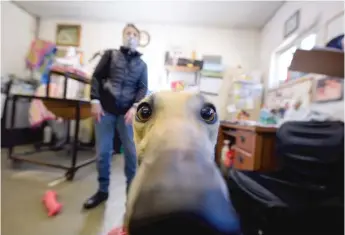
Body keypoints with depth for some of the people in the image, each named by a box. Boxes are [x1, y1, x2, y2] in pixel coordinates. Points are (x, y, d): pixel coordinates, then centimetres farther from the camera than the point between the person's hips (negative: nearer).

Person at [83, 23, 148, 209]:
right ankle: (102, 190, 21)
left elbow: (143, 88, 5)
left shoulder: (141, 64, 14)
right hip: (105, 110, 0)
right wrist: (95, 101, -6)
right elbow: (96, 77, 6)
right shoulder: (110, 55, 12)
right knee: (102, 152, 4)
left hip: (126, 112, 1)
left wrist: (134, 107, -11)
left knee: (131, 152, 2)